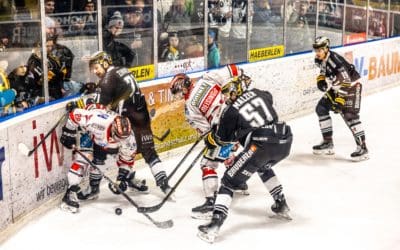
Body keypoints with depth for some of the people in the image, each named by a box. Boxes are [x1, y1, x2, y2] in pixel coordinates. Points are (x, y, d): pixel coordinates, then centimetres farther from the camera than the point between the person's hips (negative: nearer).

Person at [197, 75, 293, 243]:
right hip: (284, 142, 6)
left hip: (261, 146, -6)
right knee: (263, 166, 39)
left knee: (229, 181, 3)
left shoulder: (231, 111, 2)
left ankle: (214, 226, -9)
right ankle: (281, 206, 42)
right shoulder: (259, 94, 15)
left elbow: (222, 138, 14)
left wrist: (210, 139, 35)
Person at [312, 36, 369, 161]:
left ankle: (362, 148, -15)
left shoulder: (335, 60, -31)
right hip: (337, 87, 9)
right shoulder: (319, 60, -4)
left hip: (352, 85, -9)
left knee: (349, 115, -21)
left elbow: (345, 82, -32)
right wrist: (321, 79, 0)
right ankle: (327, 143, 13)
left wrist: (340, 101, -34)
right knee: (321, 108, 5)